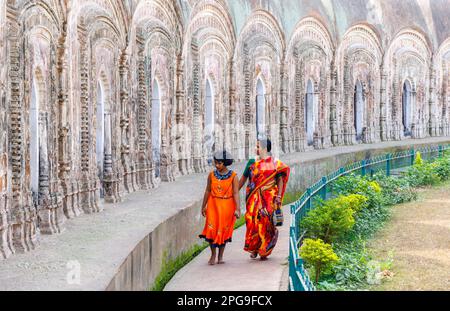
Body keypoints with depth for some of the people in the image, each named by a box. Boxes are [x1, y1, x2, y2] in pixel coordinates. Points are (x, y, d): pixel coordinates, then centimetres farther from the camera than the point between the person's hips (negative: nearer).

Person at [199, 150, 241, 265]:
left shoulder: (233, 176, -6)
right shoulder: (212, 175, 1)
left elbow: (236, 193, -10)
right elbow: (208, 191, 9)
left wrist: (237, 209, -17)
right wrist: (203, 206, 12)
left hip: (227, 206, -1)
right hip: (213, 205, 2)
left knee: (224, 230, 6)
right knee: (212, 229, -6)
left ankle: (220, 256, 20)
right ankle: (213, 254, 12)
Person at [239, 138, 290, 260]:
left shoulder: (275, 163, 4)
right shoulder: (252, 162, 10)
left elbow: (280, 180, 4)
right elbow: (243, 179, 12)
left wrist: (279, 196, -5)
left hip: (268, 198, -2)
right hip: (254, 198, 2)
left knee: (265, 221, -4)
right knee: (252, 220, -6)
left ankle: (264, 250, 6)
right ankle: (254, 249, 4)